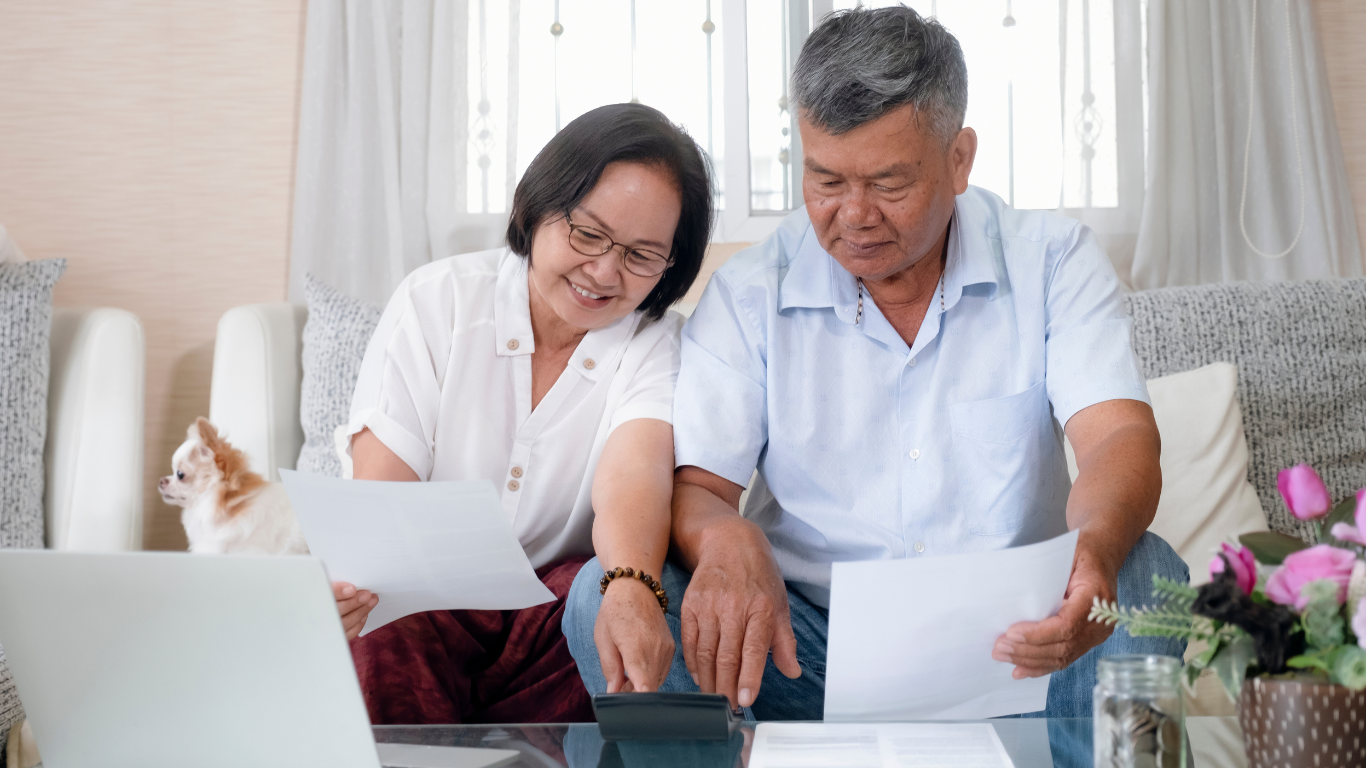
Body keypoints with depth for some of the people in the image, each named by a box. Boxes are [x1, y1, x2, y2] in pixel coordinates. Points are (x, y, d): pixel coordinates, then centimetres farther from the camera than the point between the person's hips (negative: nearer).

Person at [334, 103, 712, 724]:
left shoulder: (659, 346, -3)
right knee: (385, 642, -35)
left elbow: (634, 474, -25)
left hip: (563, 595, 2)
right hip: (427, 591, -1)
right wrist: (347, 578, -35)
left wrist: (631, 586, -49)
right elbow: (377, 487, -10)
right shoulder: (436, 300, -2)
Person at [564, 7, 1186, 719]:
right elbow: (692, 486, -4)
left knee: (1142, 571, -29)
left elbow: (1121, 439, -13)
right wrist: (726, 541, -31)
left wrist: (1093, 550, -39)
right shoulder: (750, 292, 1)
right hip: (806, 649, 0)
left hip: (1005, 646, 0)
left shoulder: (1053, 261, 0)